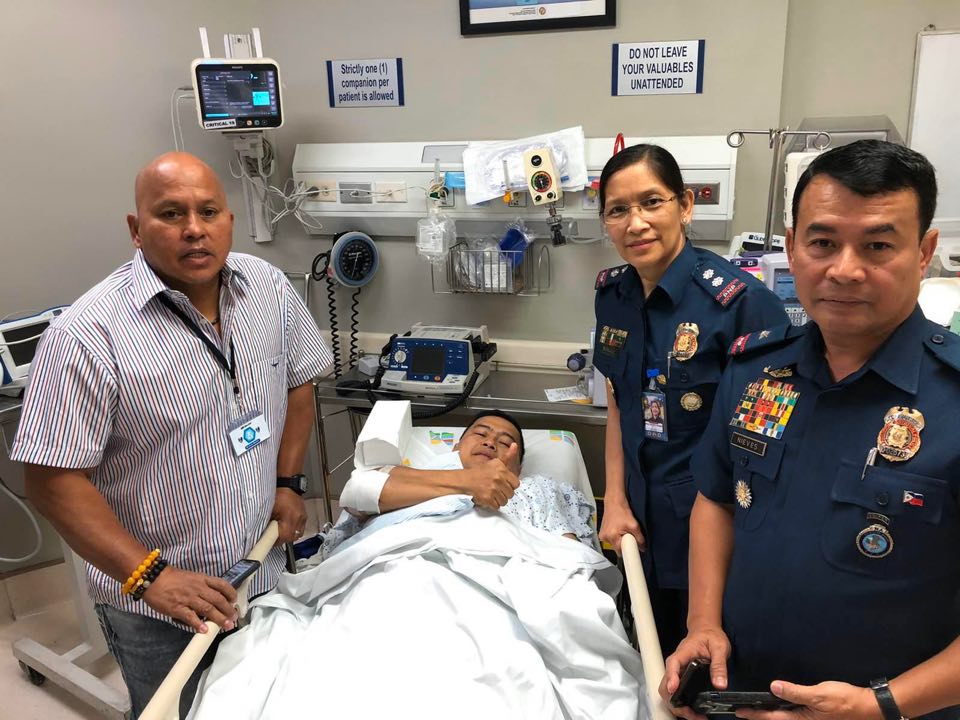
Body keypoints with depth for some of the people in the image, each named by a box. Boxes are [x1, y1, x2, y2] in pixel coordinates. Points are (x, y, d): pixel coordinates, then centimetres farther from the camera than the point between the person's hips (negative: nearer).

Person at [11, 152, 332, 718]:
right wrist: (150, 576, -22)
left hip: (266, 570, 5)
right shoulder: (87, 336, -20)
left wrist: (288, 482, 1)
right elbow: (53, 480, -18)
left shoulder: (269, 287, -4)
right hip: (159, 606, -4)